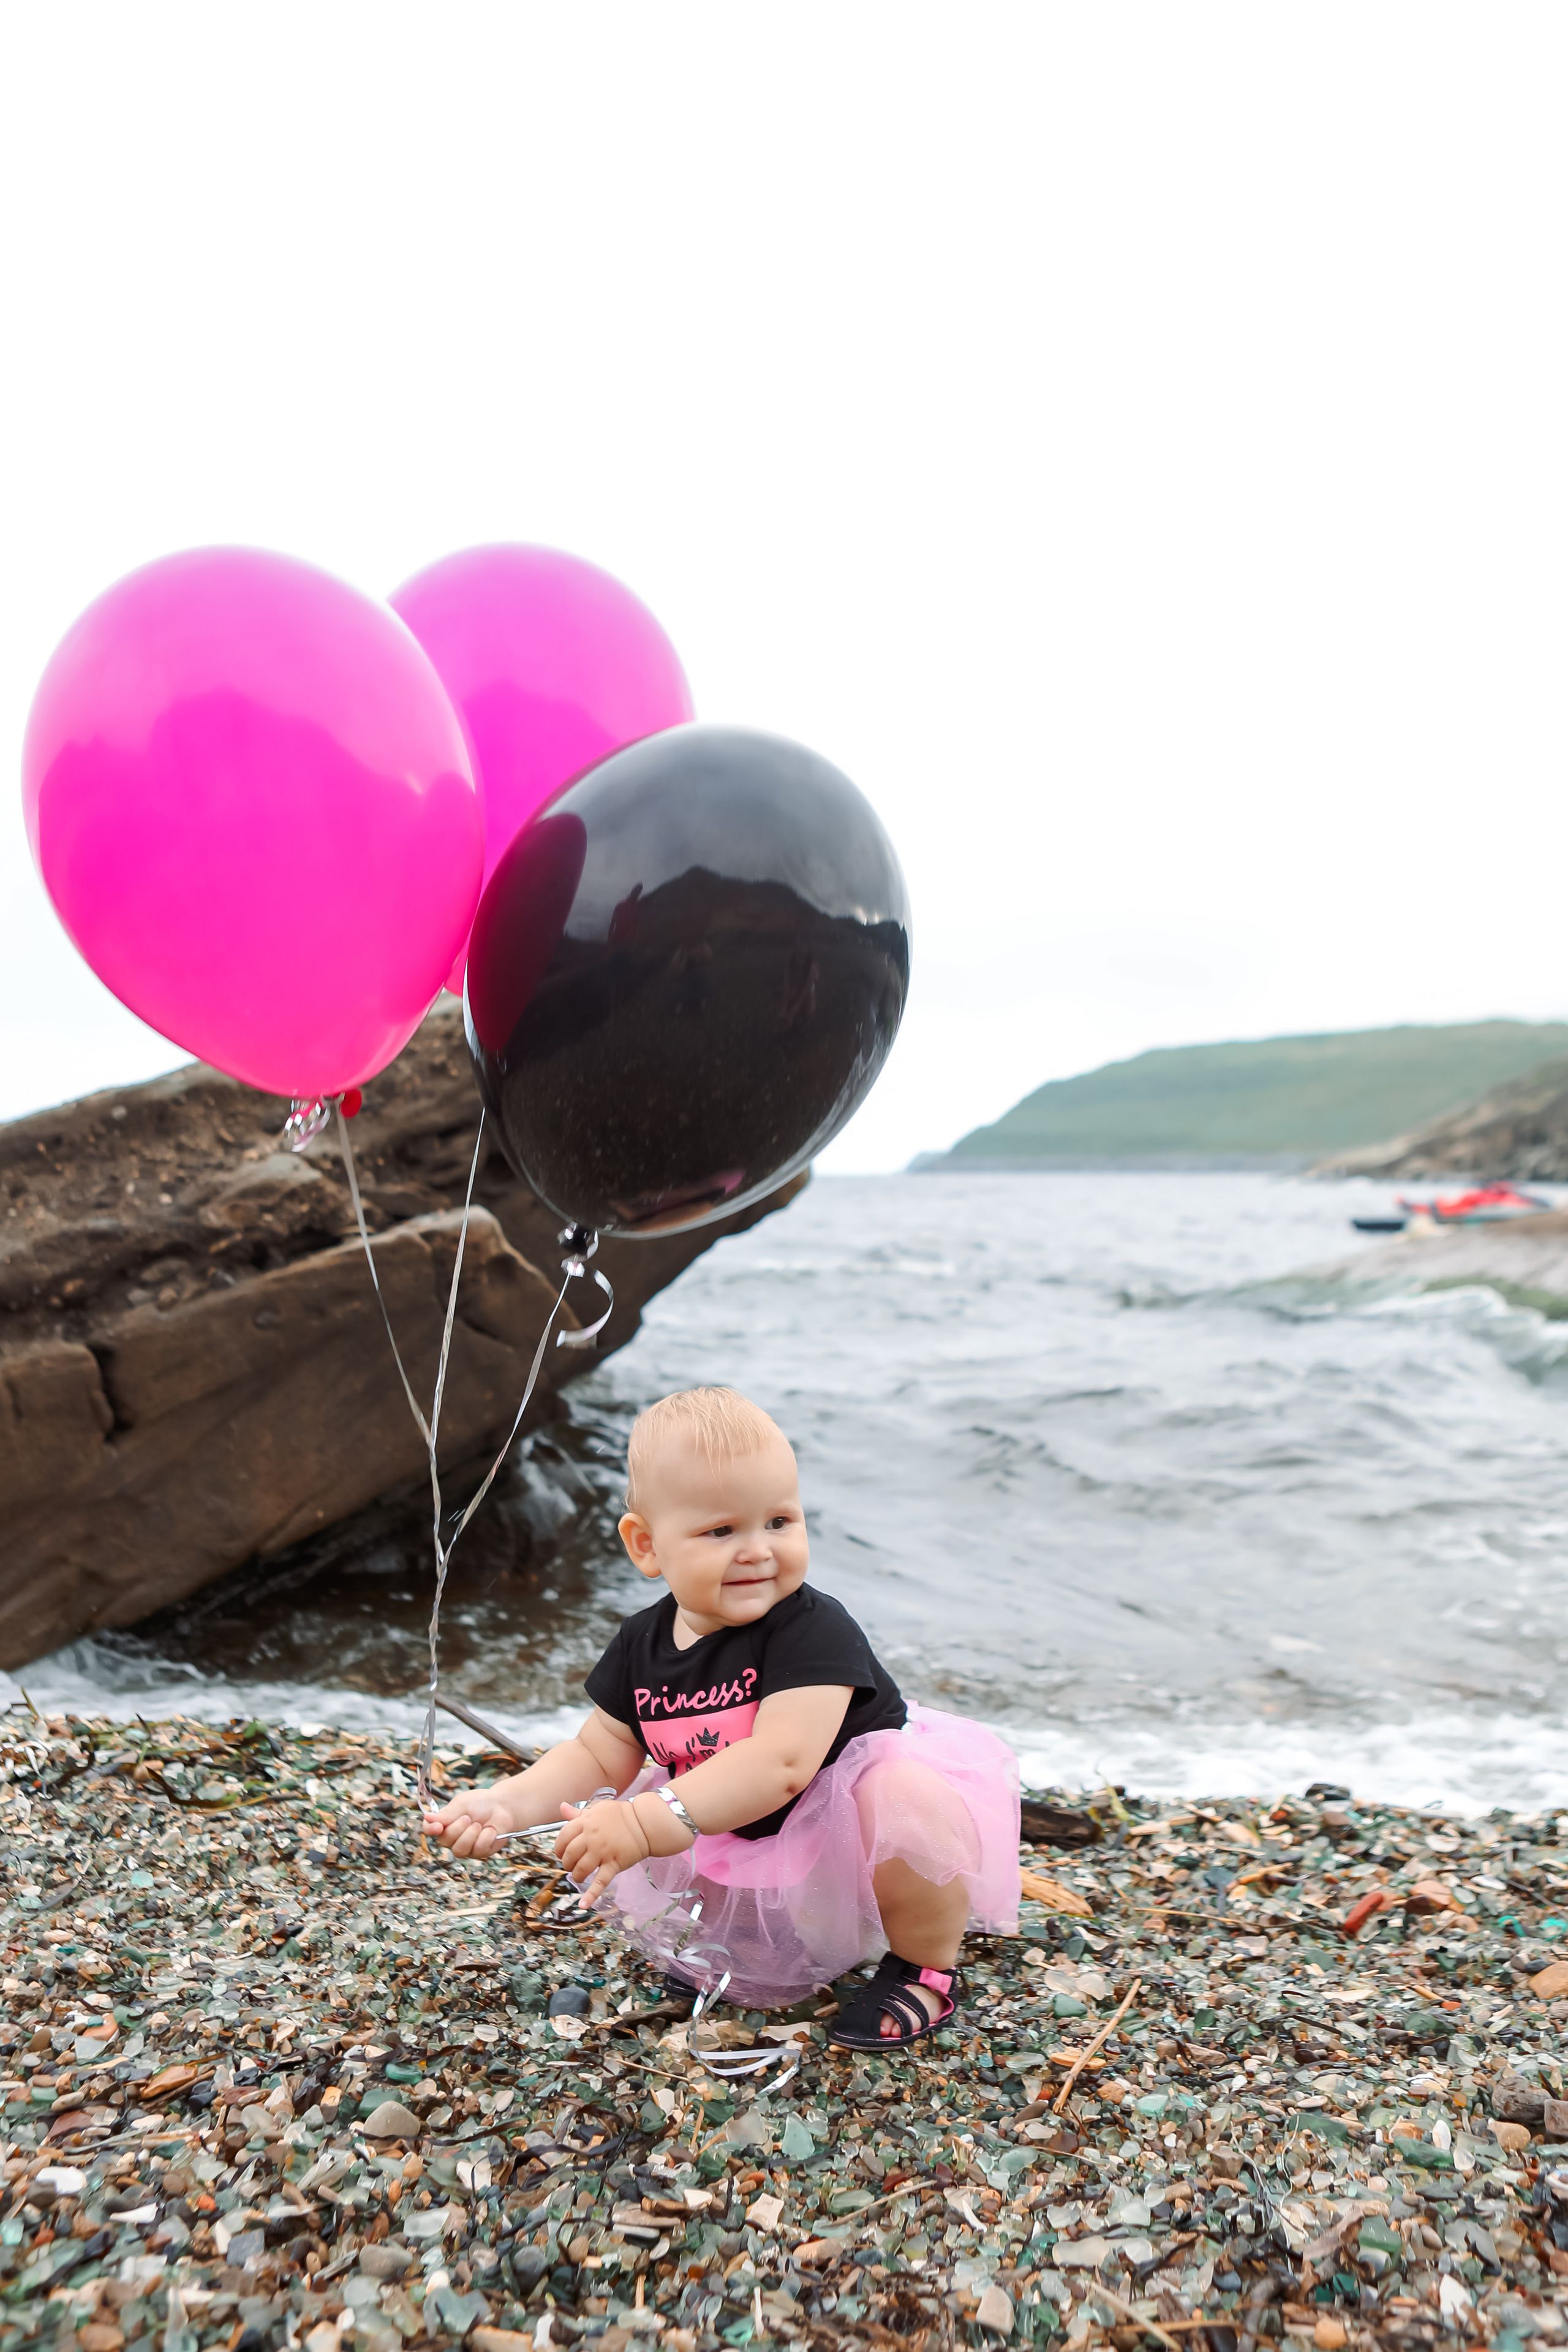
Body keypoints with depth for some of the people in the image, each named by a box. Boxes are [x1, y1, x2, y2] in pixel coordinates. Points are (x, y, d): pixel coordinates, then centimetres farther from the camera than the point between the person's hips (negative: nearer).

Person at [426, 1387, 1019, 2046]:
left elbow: (781, 1763, -39)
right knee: (598, 1848, -2)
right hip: (743, 1846, 6)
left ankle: (924, 1965, -5)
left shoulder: (815, 1632, -28)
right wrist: (507, 1804, -15)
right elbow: (598, 1756, 3)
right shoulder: (642, 1645, -7)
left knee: (908, 1800, -36)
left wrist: (648, 1823, -47)